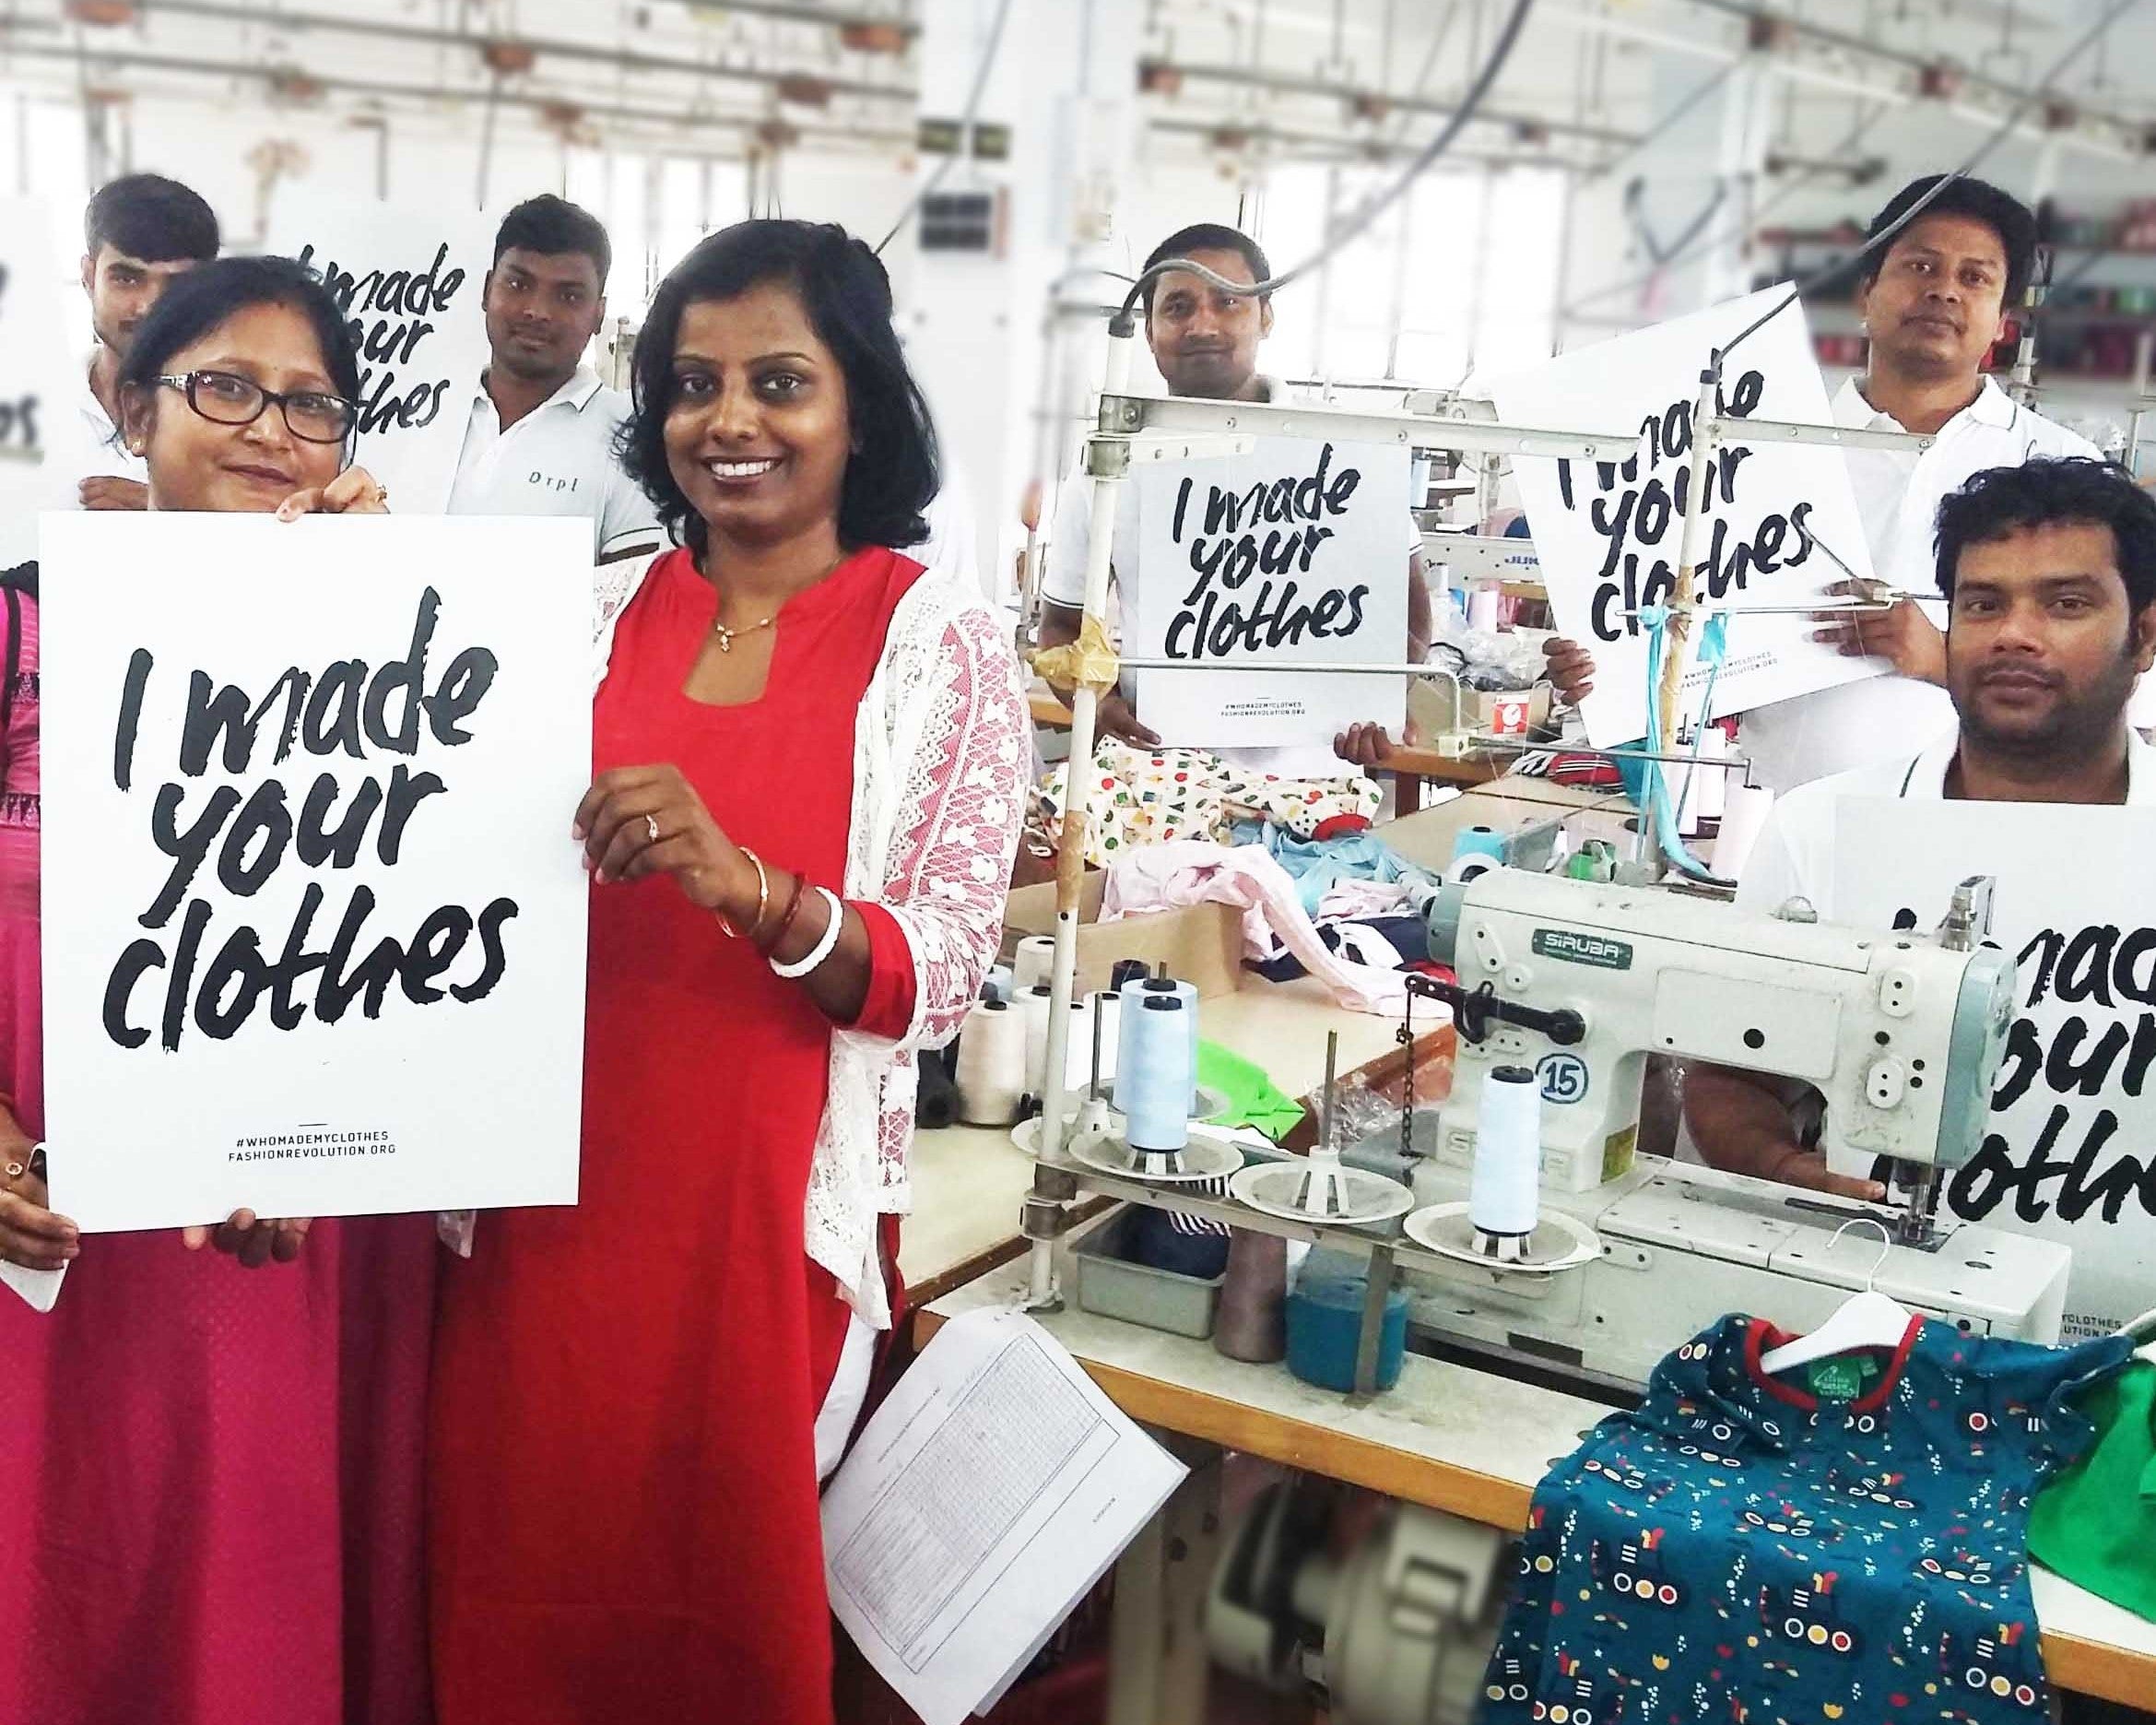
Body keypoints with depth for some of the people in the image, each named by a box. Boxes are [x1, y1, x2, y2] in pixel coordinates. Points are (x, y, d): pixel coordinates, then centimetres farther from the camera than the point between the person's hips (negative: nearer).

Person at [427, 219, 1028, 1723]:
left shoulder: (944, 643, -4)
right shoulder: (598, 617, 6)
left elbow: (942, 974, -11)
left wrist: (745, 884, -27)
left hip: (770, 1210, -3)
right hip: (554, 1197, 3)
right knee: (523, 1598, 13)